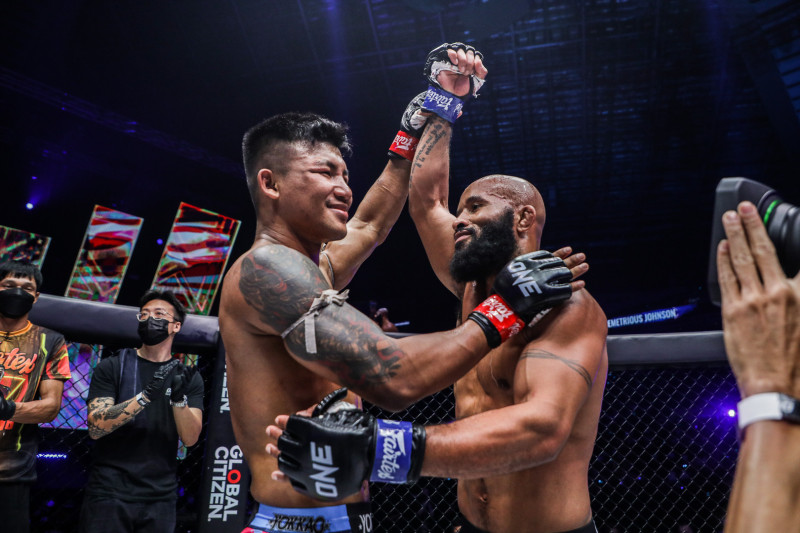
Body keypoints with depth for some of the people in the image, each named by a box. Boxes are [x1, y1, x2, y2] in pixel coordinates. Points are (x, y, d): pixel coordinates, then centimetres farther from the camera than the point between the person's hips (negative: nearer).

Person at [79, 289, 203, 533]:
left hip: (160, 498, 2)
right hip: (109, 494, -1)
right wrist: (146, 395, -25)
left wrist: (179, 398, -24)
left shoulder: (189, 377, 2)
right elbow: (96, 427, -13)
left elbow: (190, 438, -7)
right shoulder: (112, 367, -1)